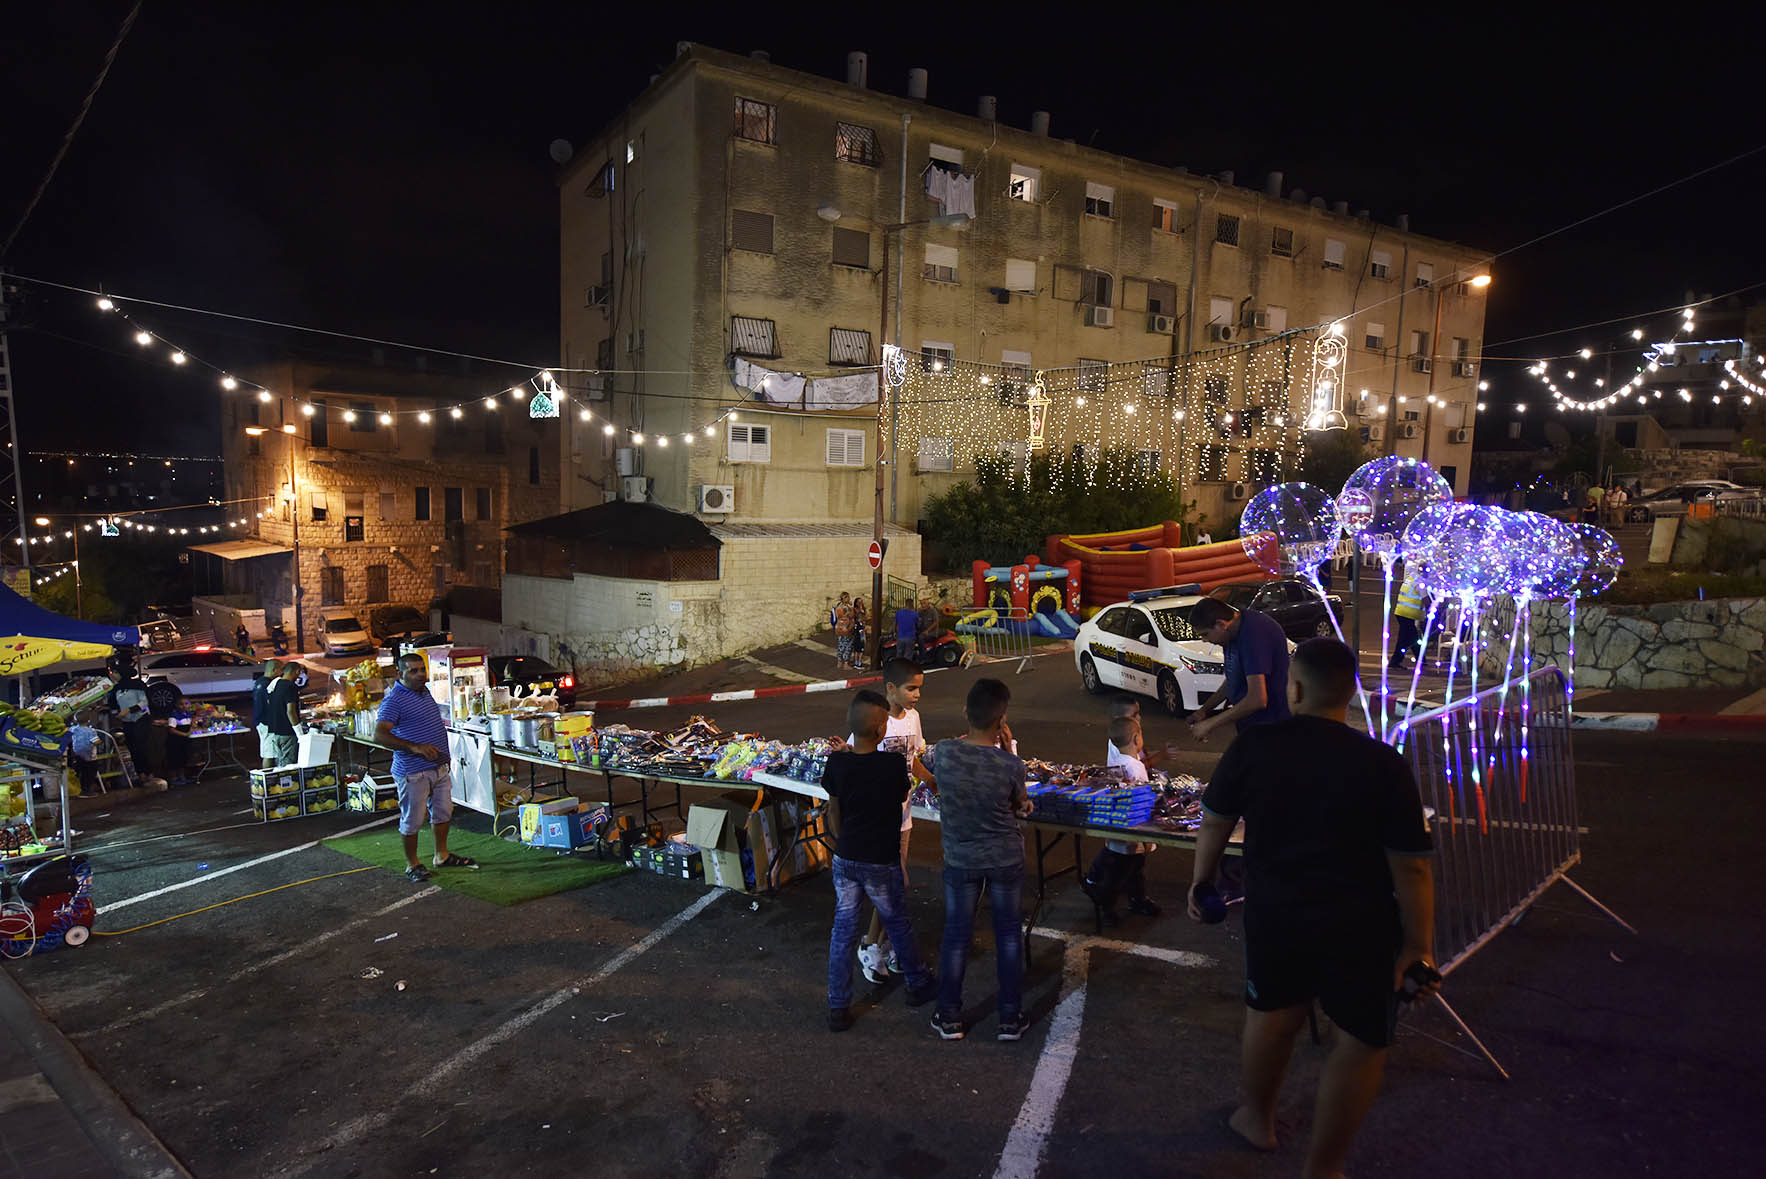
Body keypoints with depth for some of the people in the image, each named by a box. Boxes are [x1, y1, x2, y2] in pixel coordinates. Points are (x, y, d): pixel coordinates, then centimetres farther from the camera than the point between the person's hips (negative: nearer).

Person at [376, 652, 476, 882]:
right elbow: (379, 735, -25)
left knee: (443, 811, 18)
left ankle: (442, 855, 33)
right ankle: (412, 865, 18)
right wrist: (414, 747, -33)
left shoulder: (425, 691, 10)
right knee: (412, 820, 3)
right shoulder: (394, 699, -17)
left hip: (438, 767, 9)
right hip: (413, 772, -9)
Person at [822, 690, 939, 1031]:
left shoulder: (837, 763, -11)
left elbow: (835, 810, 1)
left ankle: (838, 1008, 20)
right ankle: (918, 985, 39)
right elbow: (902, 797, -1)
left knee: (843, 929, 13)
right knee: (898, 925, 19)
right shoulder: (894, 763, -21)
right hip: (882, 862, -3)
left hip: (845, 859, 3)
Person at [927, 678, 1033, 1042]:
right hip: (1006, 859, -1)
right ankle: (1011, 1019, 28)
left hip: (960, 859, 1)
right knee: (1009, 934, 17)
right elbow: (1022, 806, -3)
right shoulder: (1010, 764, -23)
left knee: (956, 934, 16)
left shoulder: (943, 751, -19)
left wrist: (972, 735, 6)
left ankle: (949, 1018, 27)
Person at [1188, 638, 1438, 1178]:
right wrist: (1420, 946, -2)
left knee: (1270, 1013, 24)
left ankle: (1257, 1118, 46)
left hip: (1275, 913, 3)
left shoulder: (1251, 748, -10)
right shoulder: (1383, 764, -17)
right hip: (1357, 926, -2)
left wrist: (1201, 880, 17)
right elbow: (1410, 867, -13)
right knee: (1362, 1043, 17)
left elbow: (1214, 824, 0)